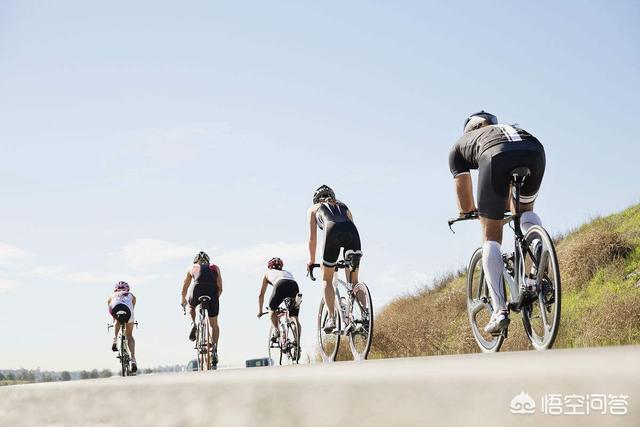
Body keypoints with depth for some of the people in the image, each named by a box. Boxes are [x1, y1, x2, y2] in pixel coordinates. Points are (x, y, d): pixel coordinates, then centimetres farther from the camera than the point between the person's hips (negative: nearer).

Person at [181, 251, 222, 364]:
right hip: (212, 294, 1)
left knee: (191, 305, 35)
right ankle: (214, 350, 10)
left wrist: (184, 300, 48)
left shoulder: (192, 267, 26)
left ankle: (193, 324, 11)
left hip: (197, 292, -1)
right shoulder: (215, 268, 27)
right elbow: (220, 288, 24)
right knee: (214, 324, 18)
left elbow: (184, 289, 32)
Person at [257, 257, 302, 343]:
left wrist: (260, 311, 47)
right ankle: (298, 342, -8)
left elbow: (261, 294, 38)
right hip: (294, 286, 3)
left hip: (281, 285, -2)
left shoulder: (268, 273, 36)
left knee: (272, 309, 25)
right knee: (295, 318, 9)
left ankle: (276, 331, 6)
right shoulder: (287, 272, 43)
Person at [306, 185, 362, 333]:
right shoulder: (343, 206, 39)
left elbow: (312, 237, 23)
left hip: (333, 231, -2)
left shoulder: (314, 208, 31)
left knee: (327, 280, 13)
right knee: (353, 280, 15)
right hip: (352, 231, 3)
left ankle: (331, 317, 0)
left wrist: (312, 260, 32)